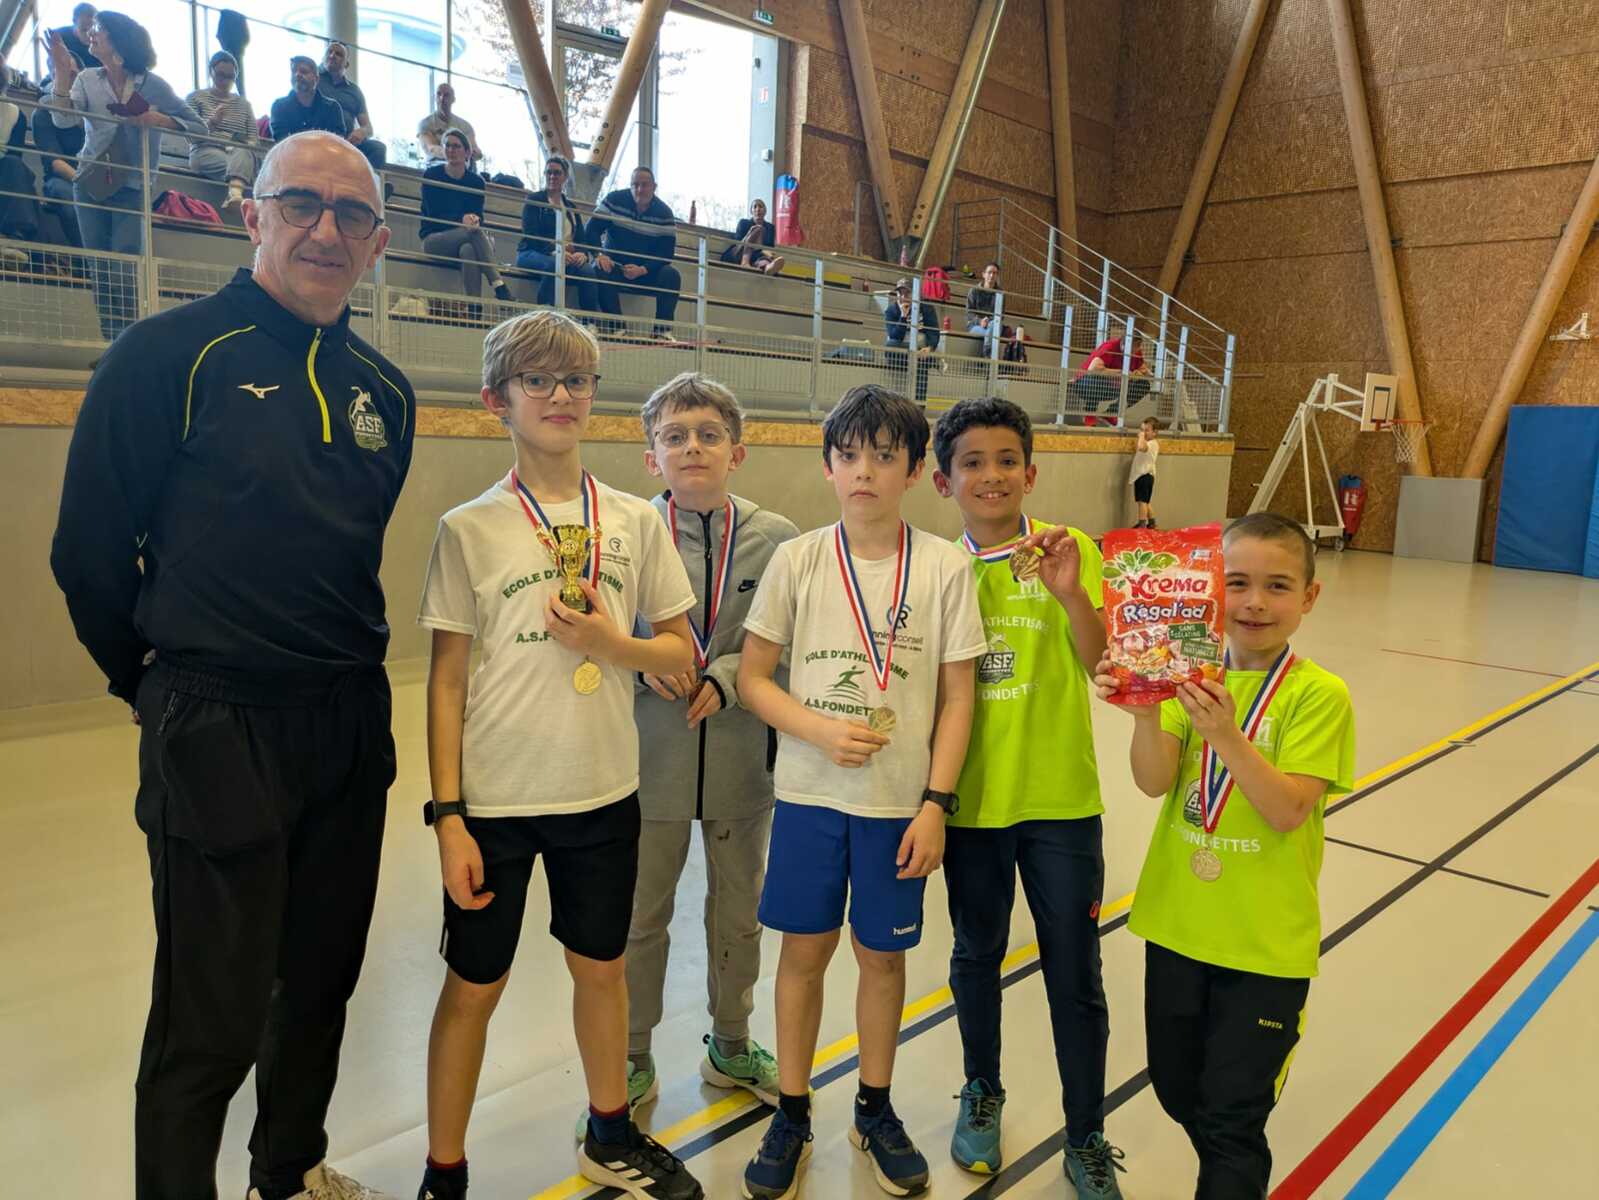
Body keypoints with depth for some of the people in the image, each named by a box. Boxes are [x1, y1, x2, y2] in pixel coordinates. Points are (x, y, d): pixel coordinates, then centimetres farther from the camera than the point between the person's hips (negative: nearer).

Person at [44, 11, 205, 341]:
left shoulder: (152, 85, 0)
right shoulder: (87, 78, 8)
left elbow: (199, 127, 0)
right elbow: (63, 119, -6)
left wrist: (159, 119, -14)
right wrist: (61, 72, -14)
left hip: (131, 188, -4)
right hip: (90, 185, 4)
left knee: (123, 275, -10)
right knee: (99, 273, 5)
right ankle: (111, 346, 12)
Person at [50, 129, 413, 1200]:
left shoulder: (384, 390, 8)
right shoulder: (172, 353, -9)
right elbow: (89, 549, -5)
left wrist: (345, 672, 15)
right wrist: (162, 683, 5)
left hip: (351, 725, 6)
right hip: (218, 734, -6)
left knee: (323, 982, 19)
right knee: (213, 1022, 4)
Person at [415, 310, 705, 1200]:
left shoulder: (636, 521, 1)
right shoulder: (468, 529, -5)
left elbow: (682, 651, 5)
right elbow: (447, 679, -5)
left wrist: (609, 643, -15)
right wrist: (447, 814, -8)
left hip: (604, 793, 3)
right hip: (495, 799, -2)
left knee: (602, 965, 18)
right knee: (475, 985, 10)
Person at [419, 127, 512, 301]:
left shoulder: (476, 181, 8)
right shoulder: (431, 175, 0)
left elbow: (478, 215, 1)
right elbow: (433, 214, -9)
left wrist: (474, 219, -25)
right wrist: (462, 219, -25)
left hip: (466, 242, 2)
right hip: (434, 239, -2)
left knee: (469, 250, -36)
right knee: (475, 231, -32)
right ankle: (499, 287, -42)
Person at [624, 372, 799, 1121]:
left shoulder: (776, 538, -7)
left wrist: (725, 677, -19)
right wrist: (645, 662, -19)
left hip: (744, 756, 1)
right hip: (652, 755, -1)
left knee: (739, 911, 19)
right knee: (639, 916, 13)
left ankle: (731, 1045, 43)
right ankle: (633, 1060, 35)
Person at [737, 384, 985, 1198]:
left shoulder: (943, 567, -5)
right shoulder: (798, 560, -4)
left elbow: (957, 696, -3)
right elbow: (752, 677, -1)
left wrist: (935, 804, -7)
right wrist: (822, 731, -15)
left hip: (900, 801, 0)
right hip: (809, 792, 0)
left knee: (882, 953, 13)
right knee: (804, 948, 10)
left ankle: (875, 1110, 36)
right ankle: (791, 1116, 31)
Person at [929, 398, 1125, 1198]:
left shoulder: (1069, 550, -7)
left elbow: (1096, 661, -18)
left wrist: (1071, 593, -37)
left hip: (1061, 800, -2)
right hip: (972, 798, 2)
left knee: (1074, 977, 10)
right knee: (977, 954, 19)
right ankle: (982, 1094, 44)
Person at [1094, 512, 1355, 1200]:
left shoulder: (1318, 694, -11)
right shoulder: (1190, 676, -2)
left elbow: (1289, 811, -20)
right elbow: (1153, 784, -12)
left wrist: (1226, 734, -33)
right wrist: (1145, 714, -30)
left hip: (1266, 938, -4)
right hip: (1177, 924, 4)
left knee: (1231, 1119, 5)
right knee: (1176, 1088, 22)